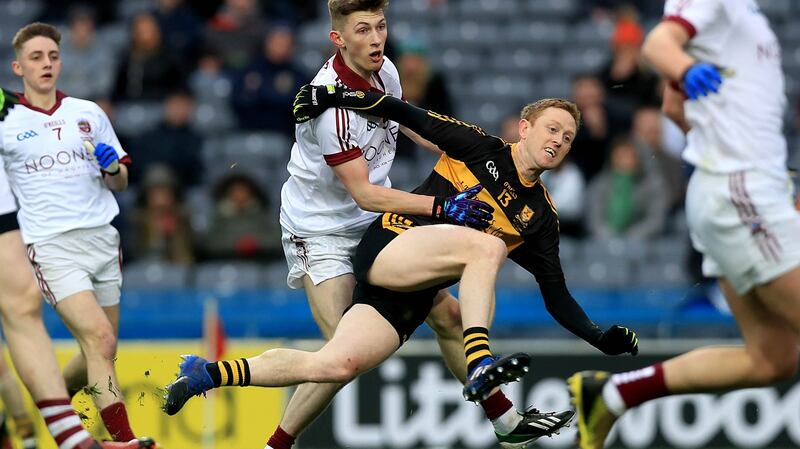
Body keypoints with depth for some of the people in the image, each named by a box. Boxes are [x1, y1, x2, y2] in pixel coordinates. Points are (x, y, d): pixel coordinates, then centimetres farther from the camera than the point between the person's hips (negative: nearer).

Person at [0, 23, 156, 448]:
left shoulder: (89, 113, 11)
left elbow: (121, 181, 16)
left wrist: (113, 167, -5)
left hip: (100, 238, 5)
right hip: (51, 246, -5)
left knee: (100, 353, 8)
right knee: (100, 338, -20)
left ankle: (51, 400, 35)